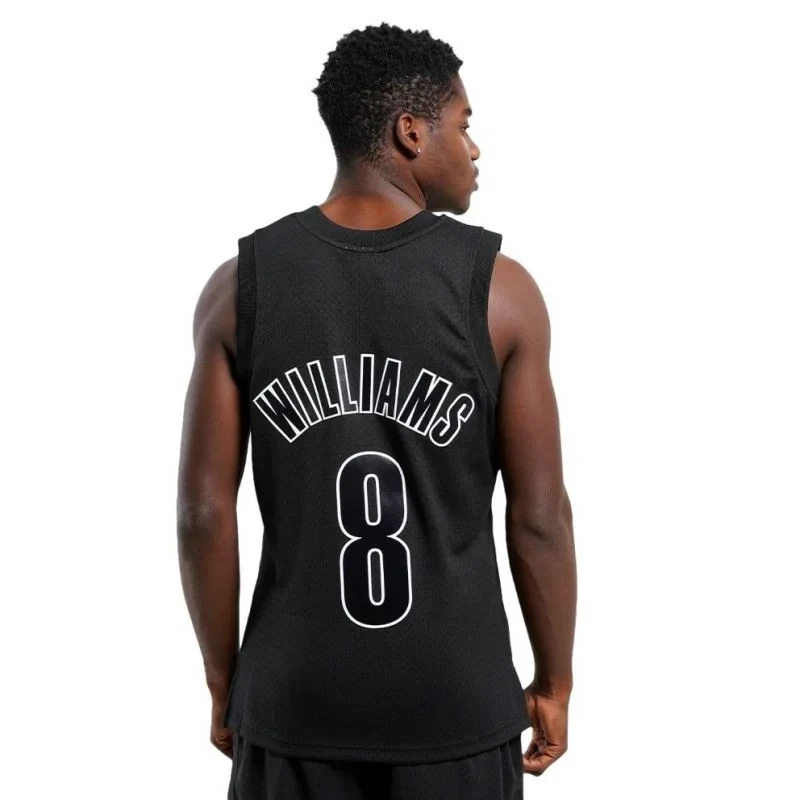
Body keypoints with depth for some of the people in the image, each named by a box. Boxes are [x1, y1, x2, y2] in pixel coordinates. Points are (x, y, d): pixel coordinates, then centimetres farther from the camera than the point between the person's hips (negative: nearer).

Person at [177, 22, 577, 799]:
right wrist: (554, 682, 6)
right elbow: (539, 518, -7)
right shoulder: (500, 286, -9)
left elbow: (205, 512, -4)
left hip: (294, 697, 2)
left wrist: (224, 680, 8)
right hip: (456, 700, -1)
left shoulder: (240, 286, -5)